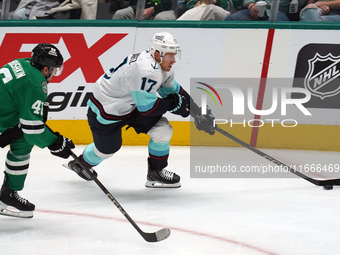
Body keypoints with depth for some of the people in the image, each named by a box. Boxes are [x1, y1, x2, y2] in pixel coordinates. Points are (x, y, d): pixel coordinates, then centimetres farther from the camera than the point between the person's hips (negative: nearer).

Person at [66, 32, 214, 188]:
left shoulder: (163, 66, -5)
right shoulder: (146, 71, -35)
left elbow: (172, 90, 9)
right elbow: (146, 108, -33)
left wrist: (193, 106, -1)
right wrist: (174, 104, -27)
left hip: (130, 106, 9)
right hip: (105, 110, -8)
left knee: (163, 130, -6)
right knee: (107, 149, 11)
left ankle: (156, 172, 10)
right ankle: (82, 163, 45)